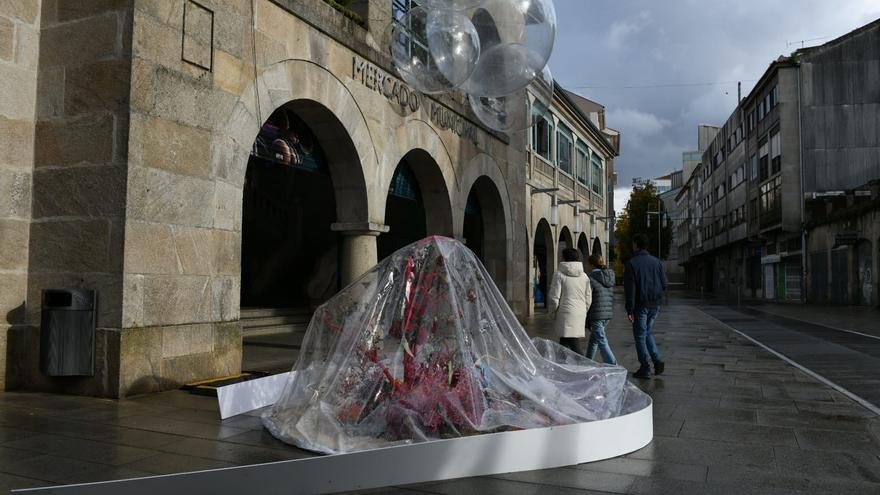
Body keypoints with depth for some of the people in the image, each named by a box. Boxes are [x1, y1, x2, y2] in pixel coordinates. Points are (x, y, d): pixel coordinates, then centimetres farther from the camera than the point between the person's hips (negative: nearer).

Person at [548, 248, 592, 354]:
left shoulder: (559, 275, -8)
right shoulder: (584, 276, 8)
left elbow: (554, 297, -8)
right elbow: (588, 299, 10)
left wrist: (553, 312, 7)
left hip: (566, 314, -6)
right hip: (580, 314, 6)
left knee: (574, 347, -7)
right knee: (563, 344, 15)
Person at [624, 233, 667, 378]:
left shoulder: (631, 263, -10)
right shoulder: (656, 261, 5)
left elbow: (630, 288, -13)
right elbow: (664, 284, 5)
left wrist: (629, 310, -11)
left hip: (640, 305, -5)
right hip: (655, 305, 5)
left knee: (640, 336, 4)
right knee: (648, 333, 21)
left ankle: (645, 369, 5)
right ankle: (657, 360, 5)